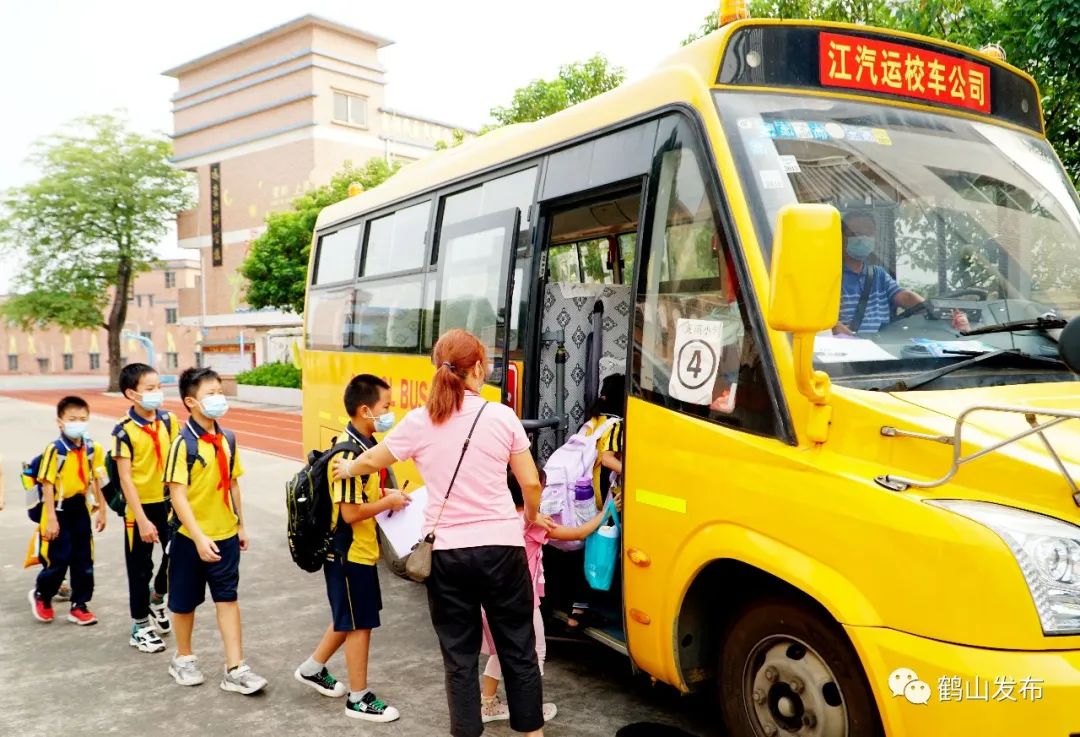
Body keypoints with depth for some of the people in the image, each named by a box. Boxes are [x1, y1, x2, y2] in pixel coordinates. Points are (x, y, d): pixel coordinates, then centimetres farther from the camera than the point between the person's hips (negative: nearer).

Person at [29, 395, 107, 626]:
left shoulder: (93, 449, -1)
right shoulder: (55, 450, -15)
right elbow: (47, 485, -14)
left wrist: (101, 509, 10)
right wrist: (51, 519, -15)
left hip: (81, 509, 5)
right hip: (59, 510, -5)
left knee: (84, 561, 9)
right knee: (58, 560, 3)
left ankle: (79, 605, 21)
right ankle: (41, 595, 30)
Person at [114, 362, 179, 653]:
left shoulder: (169, 420, -2)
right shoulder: (124, 431, -14)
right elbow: (125, 479, -14)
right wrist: (142, 519, -16)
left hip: (168, 501, 4)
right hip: (140, 507, -4)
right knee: (140, 568, 7)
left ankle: (157, 599, 36)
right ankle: (140, 627, 23)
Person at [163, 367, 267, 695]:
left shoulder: (227, 439, 2)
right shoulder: (183, 443, -16)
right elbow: (178, 496, -19)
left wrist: (240, 525, 11)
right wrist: (199, 538, -23)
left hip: (225, 535, 5)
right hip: (192, 537, -4)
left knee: (228, 598, 4)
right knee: (185, 601, 13)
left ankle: (235, 669, 8)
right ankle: (183, 658, 34)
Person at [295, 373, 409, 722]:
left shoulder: (368, 444, 6)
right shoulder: (350, 453, -24)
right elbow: (351, 512, -27)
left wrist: (386, 494, 2)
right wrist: (389, 502, -17)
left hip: (361, 550, 10)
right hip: (350, 553, -10)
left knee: (348, 618, 23)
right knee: (359, 624, 2)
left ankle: (313, 668, 39)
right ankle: (359, 699, 15)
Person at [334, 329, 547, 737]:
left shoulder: (419, 422, -4)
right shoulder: (502, 416, -6)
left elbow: (372, 460, 12)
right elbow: (531, 482, 0)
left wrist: (347, 469, 35)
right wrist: (531, 517, 22)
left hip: (448, 552, 0)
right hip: (501, 547, 0)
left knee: (459, 655, 12)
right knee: (519, 649, 15)